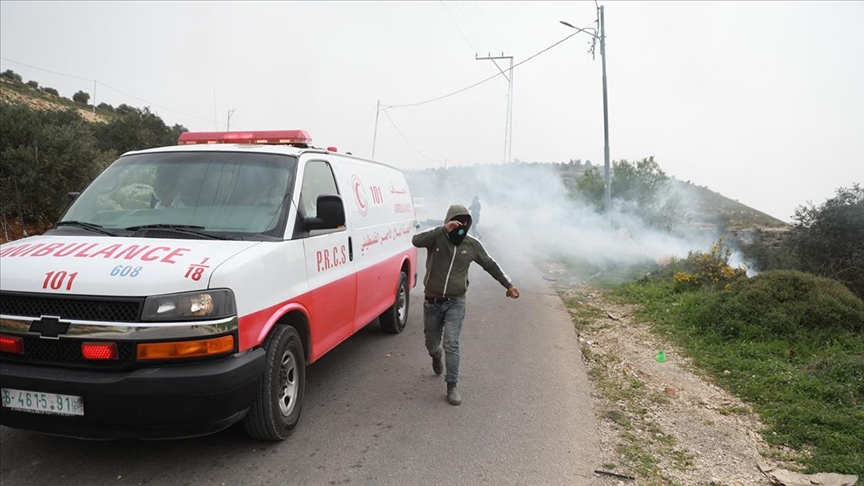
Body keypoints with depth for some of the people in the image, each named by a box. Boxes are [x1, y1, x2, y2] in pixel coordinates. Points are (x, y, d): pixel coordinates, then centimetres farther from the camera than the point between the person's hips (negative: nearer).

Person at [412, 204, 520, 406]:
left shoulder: (472, 245, -3)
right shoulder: (436, 238, -10)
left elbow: (490, 265, 9)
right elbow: (416, 241, -31)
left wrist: (509, 284, 8)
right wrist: (443, 229, -40)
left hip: (455, 303, 0)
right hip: (432, 302, 1)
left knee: (451, 343, -14)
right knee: (431, 344, 16)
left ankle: (452, 386, -3)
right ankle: (437, 357, 52)